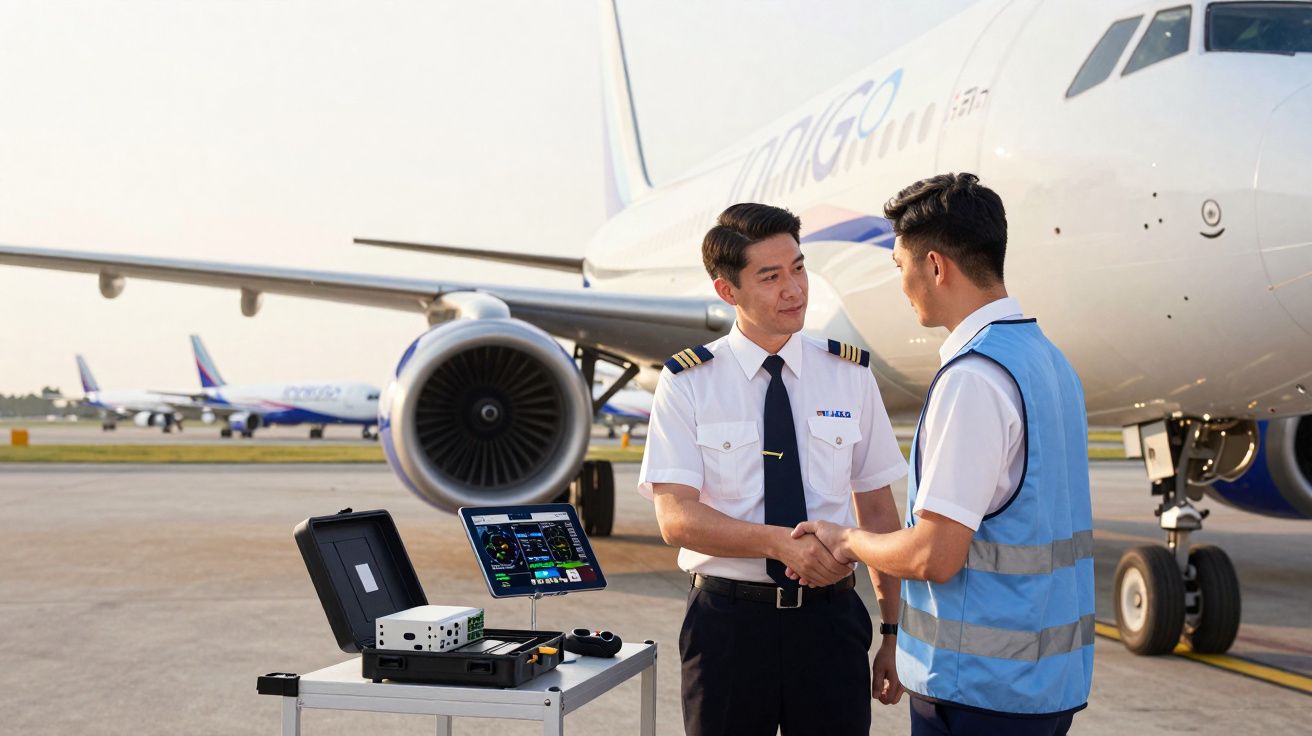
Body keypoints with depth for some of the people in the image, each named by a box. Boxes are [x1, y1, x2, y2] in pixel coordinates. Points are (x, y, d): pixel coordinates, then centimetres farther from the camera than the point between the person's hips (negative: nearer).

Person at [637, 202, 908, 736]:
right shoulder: (687, 383, -3)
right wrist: (783, 542, -25)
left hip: (830, 617, 2)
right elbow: (677, 518, -12)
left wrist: (895, 632, 3)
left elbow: (879, 512, 5)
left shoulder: (850, 376, 3)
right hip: (729, 618, -1)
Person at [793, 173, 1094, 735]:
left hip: (979, 690, -9)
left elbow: (934, 555, -22)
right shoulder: (1047, 358, 10)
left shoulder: (973, 378, -20)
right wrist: (846, 554, 15)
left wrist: (848, 541, -3)